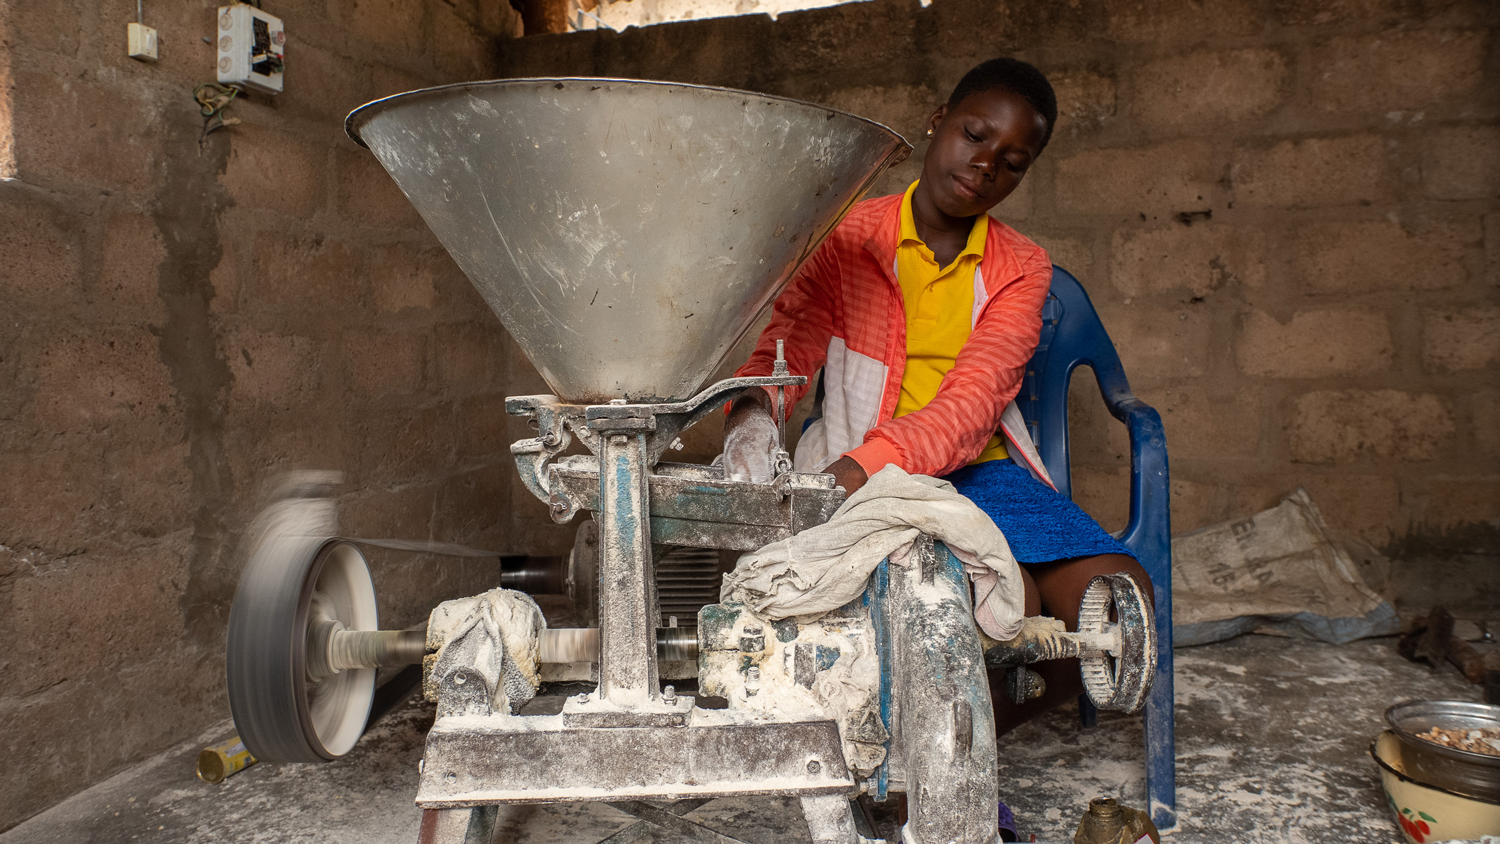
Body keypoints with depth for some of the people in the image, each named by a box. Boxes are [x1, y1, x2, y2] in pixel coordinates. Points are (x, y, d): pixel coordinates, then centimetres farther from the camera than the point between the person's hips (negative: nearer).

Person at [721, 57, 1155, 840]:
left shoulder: (1021, 269, 5)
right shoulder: (848, 238, 1)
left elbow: (971, 403, -13)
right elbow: (778, 355, -9)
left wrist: (857, 468, -32)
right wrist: (750, 452, -33)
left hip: (976, 471, 4)